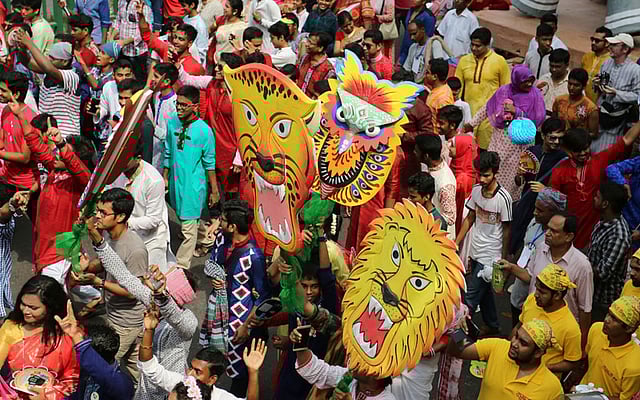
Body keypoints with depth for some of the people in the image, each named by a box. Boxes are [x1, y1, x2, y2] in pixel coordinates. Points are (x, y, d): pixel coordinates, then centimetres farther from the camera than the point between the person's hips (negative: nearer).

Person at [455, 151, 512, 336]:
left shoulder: (503, 197, -21)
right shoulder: (476, 190, -3)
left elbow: (506, 229, -12)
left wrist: (504, 260, -7)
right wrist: (457, 242, 8)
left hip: (490, 255, -7)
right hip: (476, 251, 7)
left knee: (471, 296, -3)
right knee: (484, 292, 21)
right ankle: (492, 326, 38)